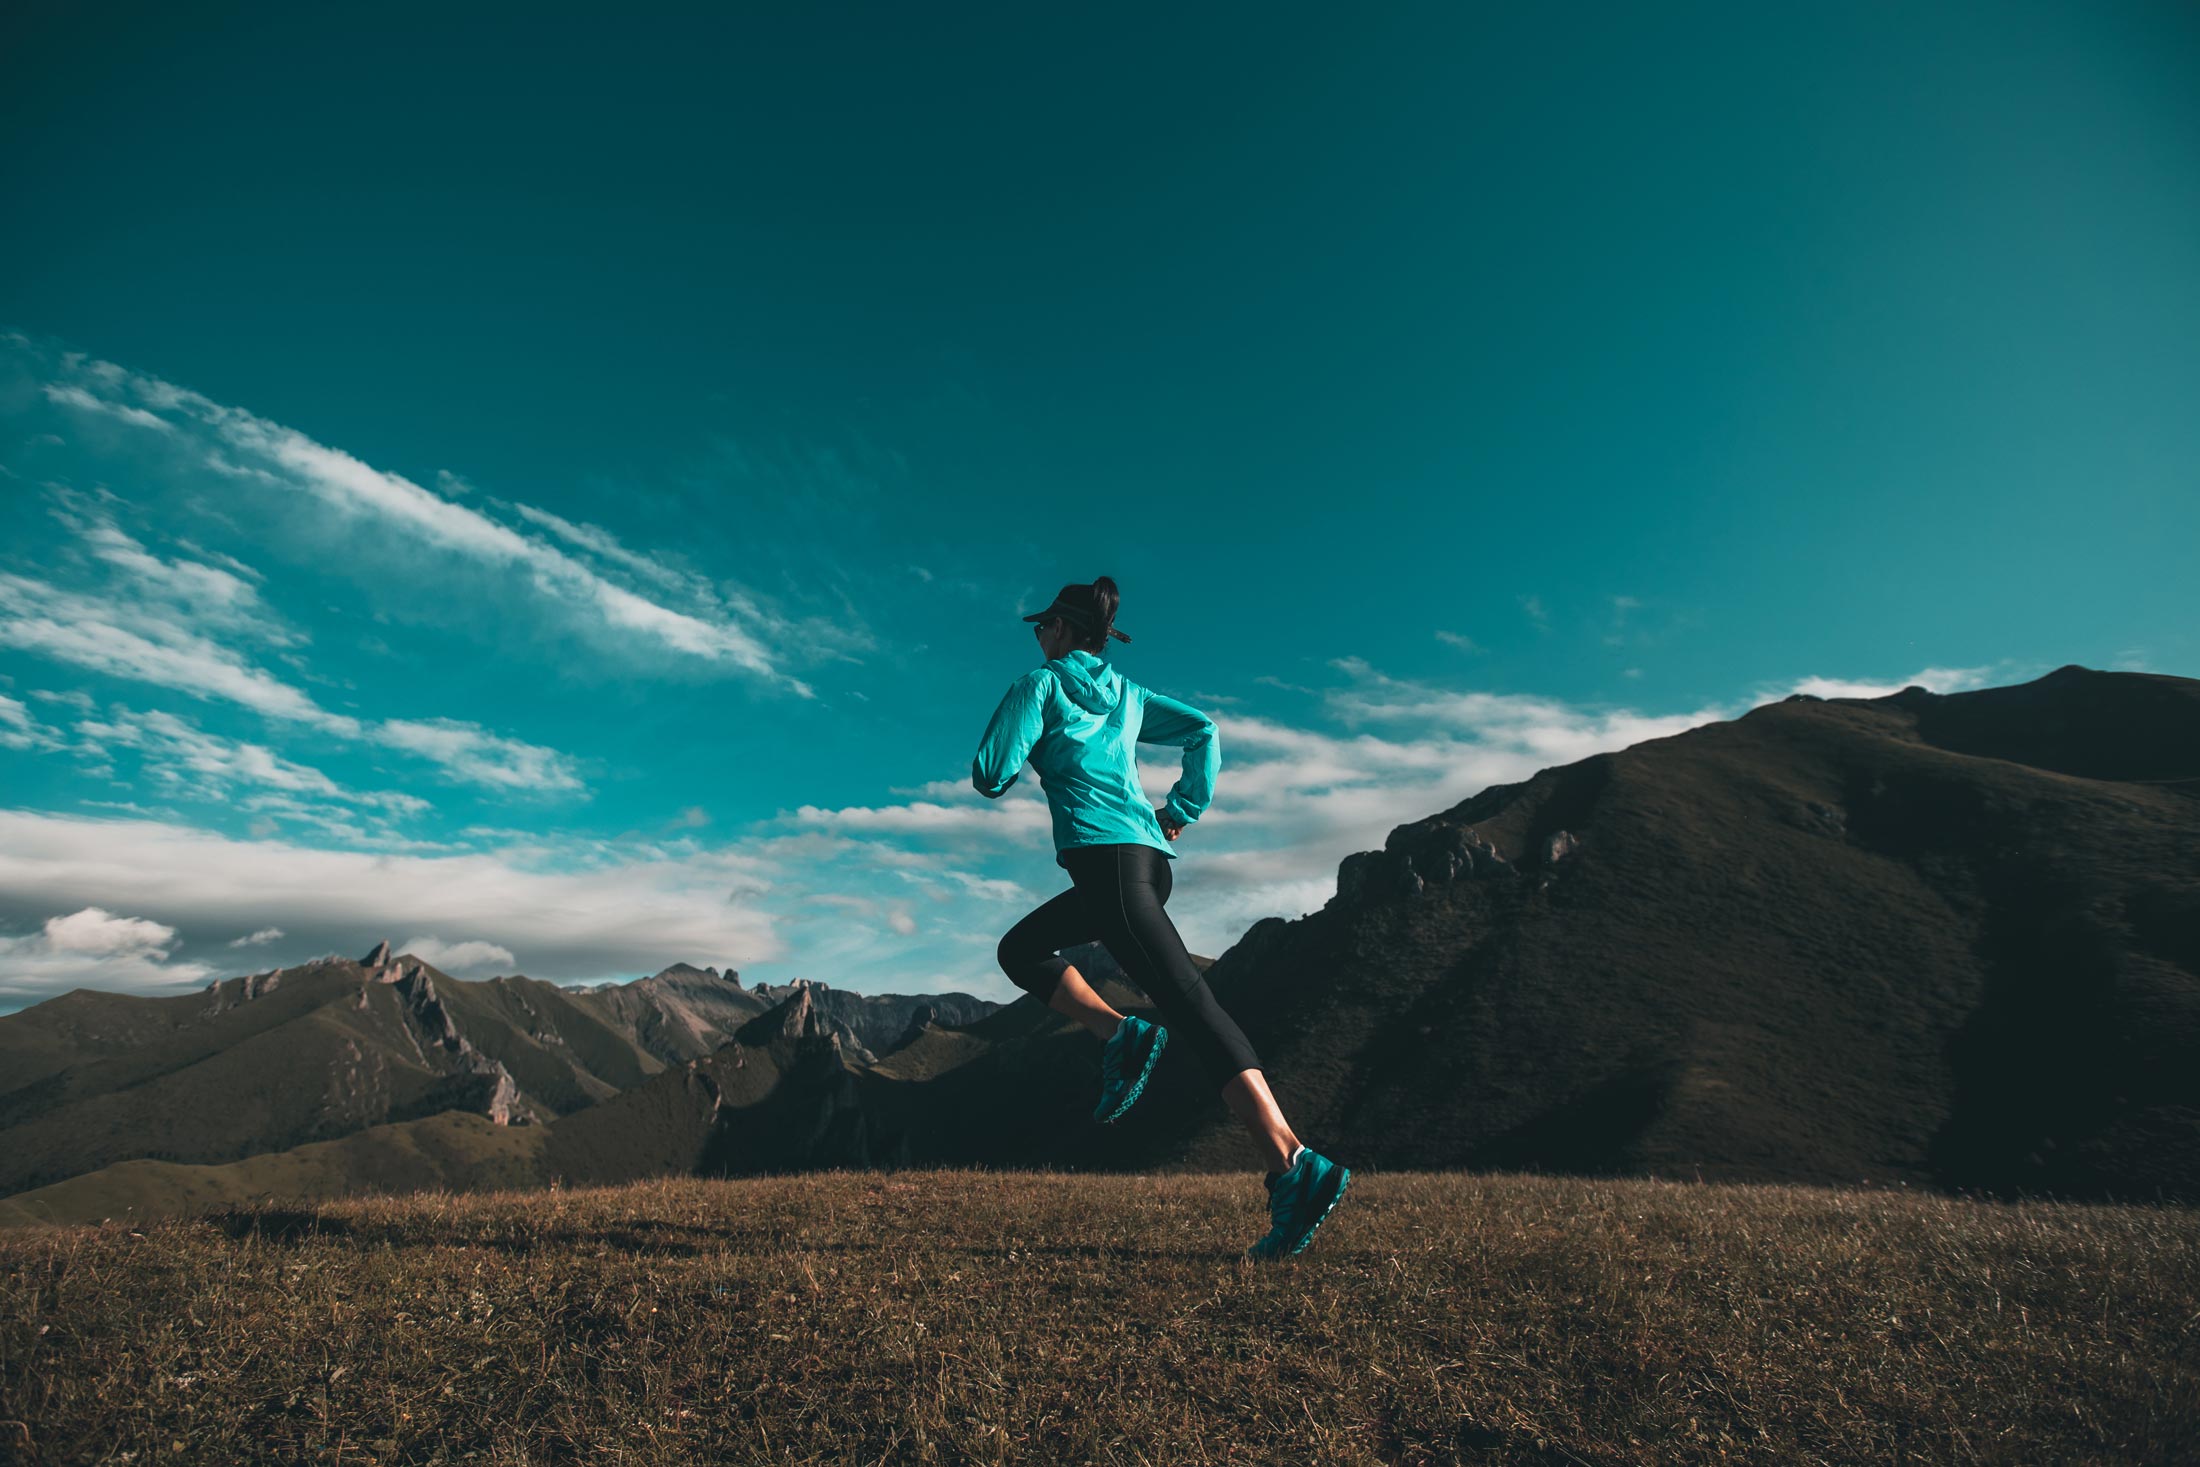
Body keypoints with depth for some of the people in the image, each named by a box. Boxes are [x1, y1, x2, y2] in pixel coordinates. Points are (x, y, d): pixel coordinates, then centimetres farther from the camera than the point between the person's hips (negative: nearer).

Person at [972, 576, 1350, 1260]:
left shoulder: (1041, 684, 4)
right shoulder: (1127, 693, 23)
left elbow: (991, 775, -3)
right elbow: (1204, 729, 15)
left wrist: (997, 773, 20)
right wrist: (1182, 810, 15)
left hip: (1107, 860, -8)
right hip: (1150, 858, 8)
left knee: (1193, 1007, -14)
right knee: (1020, 949, 23)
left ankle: (1294, 1167, -17)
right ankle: (1120, 1034, 4)